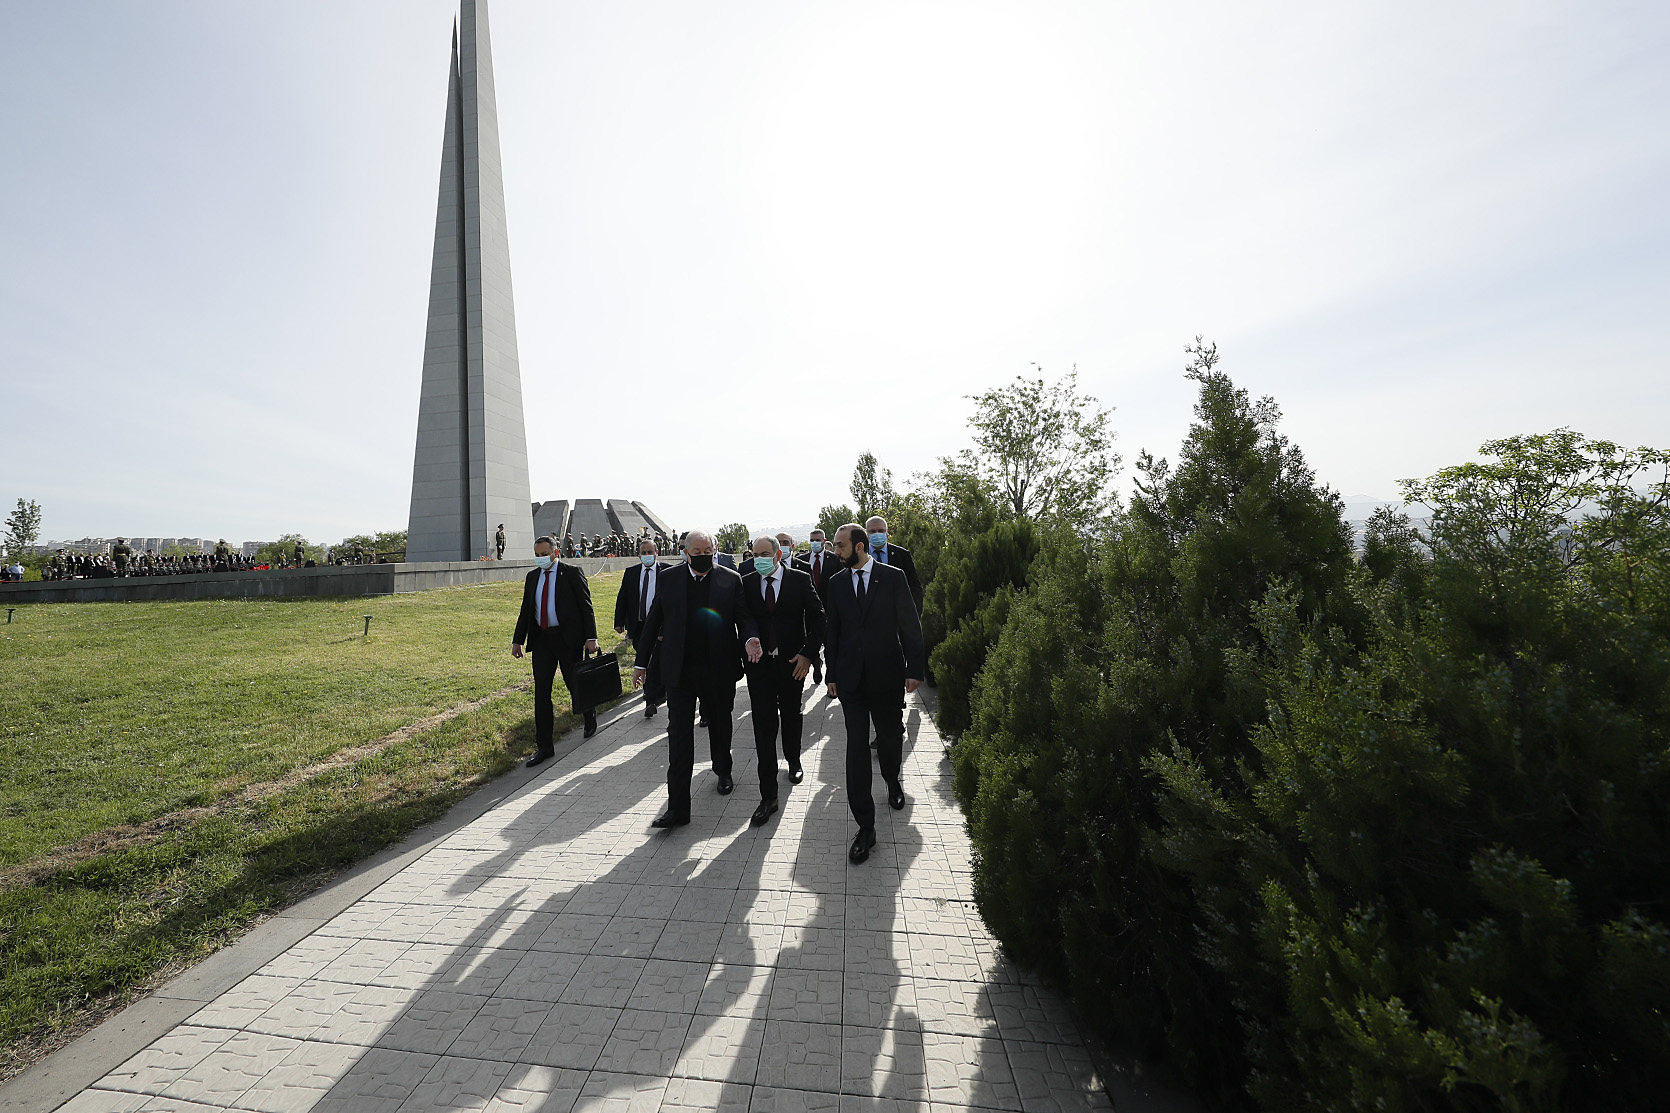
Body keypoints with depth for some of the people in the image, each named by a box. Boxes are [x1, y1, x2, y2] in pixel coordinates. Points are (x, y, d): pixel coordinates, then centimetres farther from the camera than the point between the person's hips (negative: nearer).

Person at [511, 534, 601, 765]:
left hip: (568, 638, -5)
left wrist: (591, 637, -14)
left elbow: (586, 606, -7)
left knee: (575, 684, 7)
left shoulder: (572, 573, -5)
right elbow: (526, 610, 16)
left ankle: (589, 716, 39)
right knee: (541, 693, 3)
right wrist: (518, 640, 10)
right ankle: (544, 747, 11)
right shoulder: (532, 576, 11)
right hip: (541, 639, 5)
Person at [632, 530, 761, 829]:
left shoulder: (731, 579, -3)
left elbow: (744, 616, -1)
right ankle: (678, 807, 6)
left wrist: (750, 638, -24)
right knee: (679, 736, -1)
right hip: (680, 671, 0)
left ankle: (723, 771, 47)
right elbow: (653, 622, 6)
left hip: (719, 670, 0)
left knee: (720, 725, 19)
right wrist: (641, 662, 8)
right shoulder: (667, 579, 1)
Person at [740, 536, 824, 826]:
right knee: (764, 725, -3)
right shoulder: (745, 582, 0)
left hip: (792, 662, 0)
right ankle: (768, 795, 3)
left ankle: (793, 762, 46)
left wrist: (808, 653, -11)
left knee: (791, 716, 18)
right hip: (759, 663, 0)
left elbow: (817, 618, -3)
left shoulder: (800, 580, -5)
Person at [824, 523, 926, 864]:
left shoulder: (893, 577, -4)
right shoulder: (837, 583, 4)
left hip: (887, 674, -1)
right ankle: (865, 826, 6)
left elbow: (909, 625, -2)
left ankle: (893, 783, 47)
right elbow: (832, 631, 9)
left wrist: (915, 668, -6)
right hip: (851, 678, 1)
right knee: (856, 747, -2)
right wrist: (832, 675, 7)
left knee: (890, 738, 14)